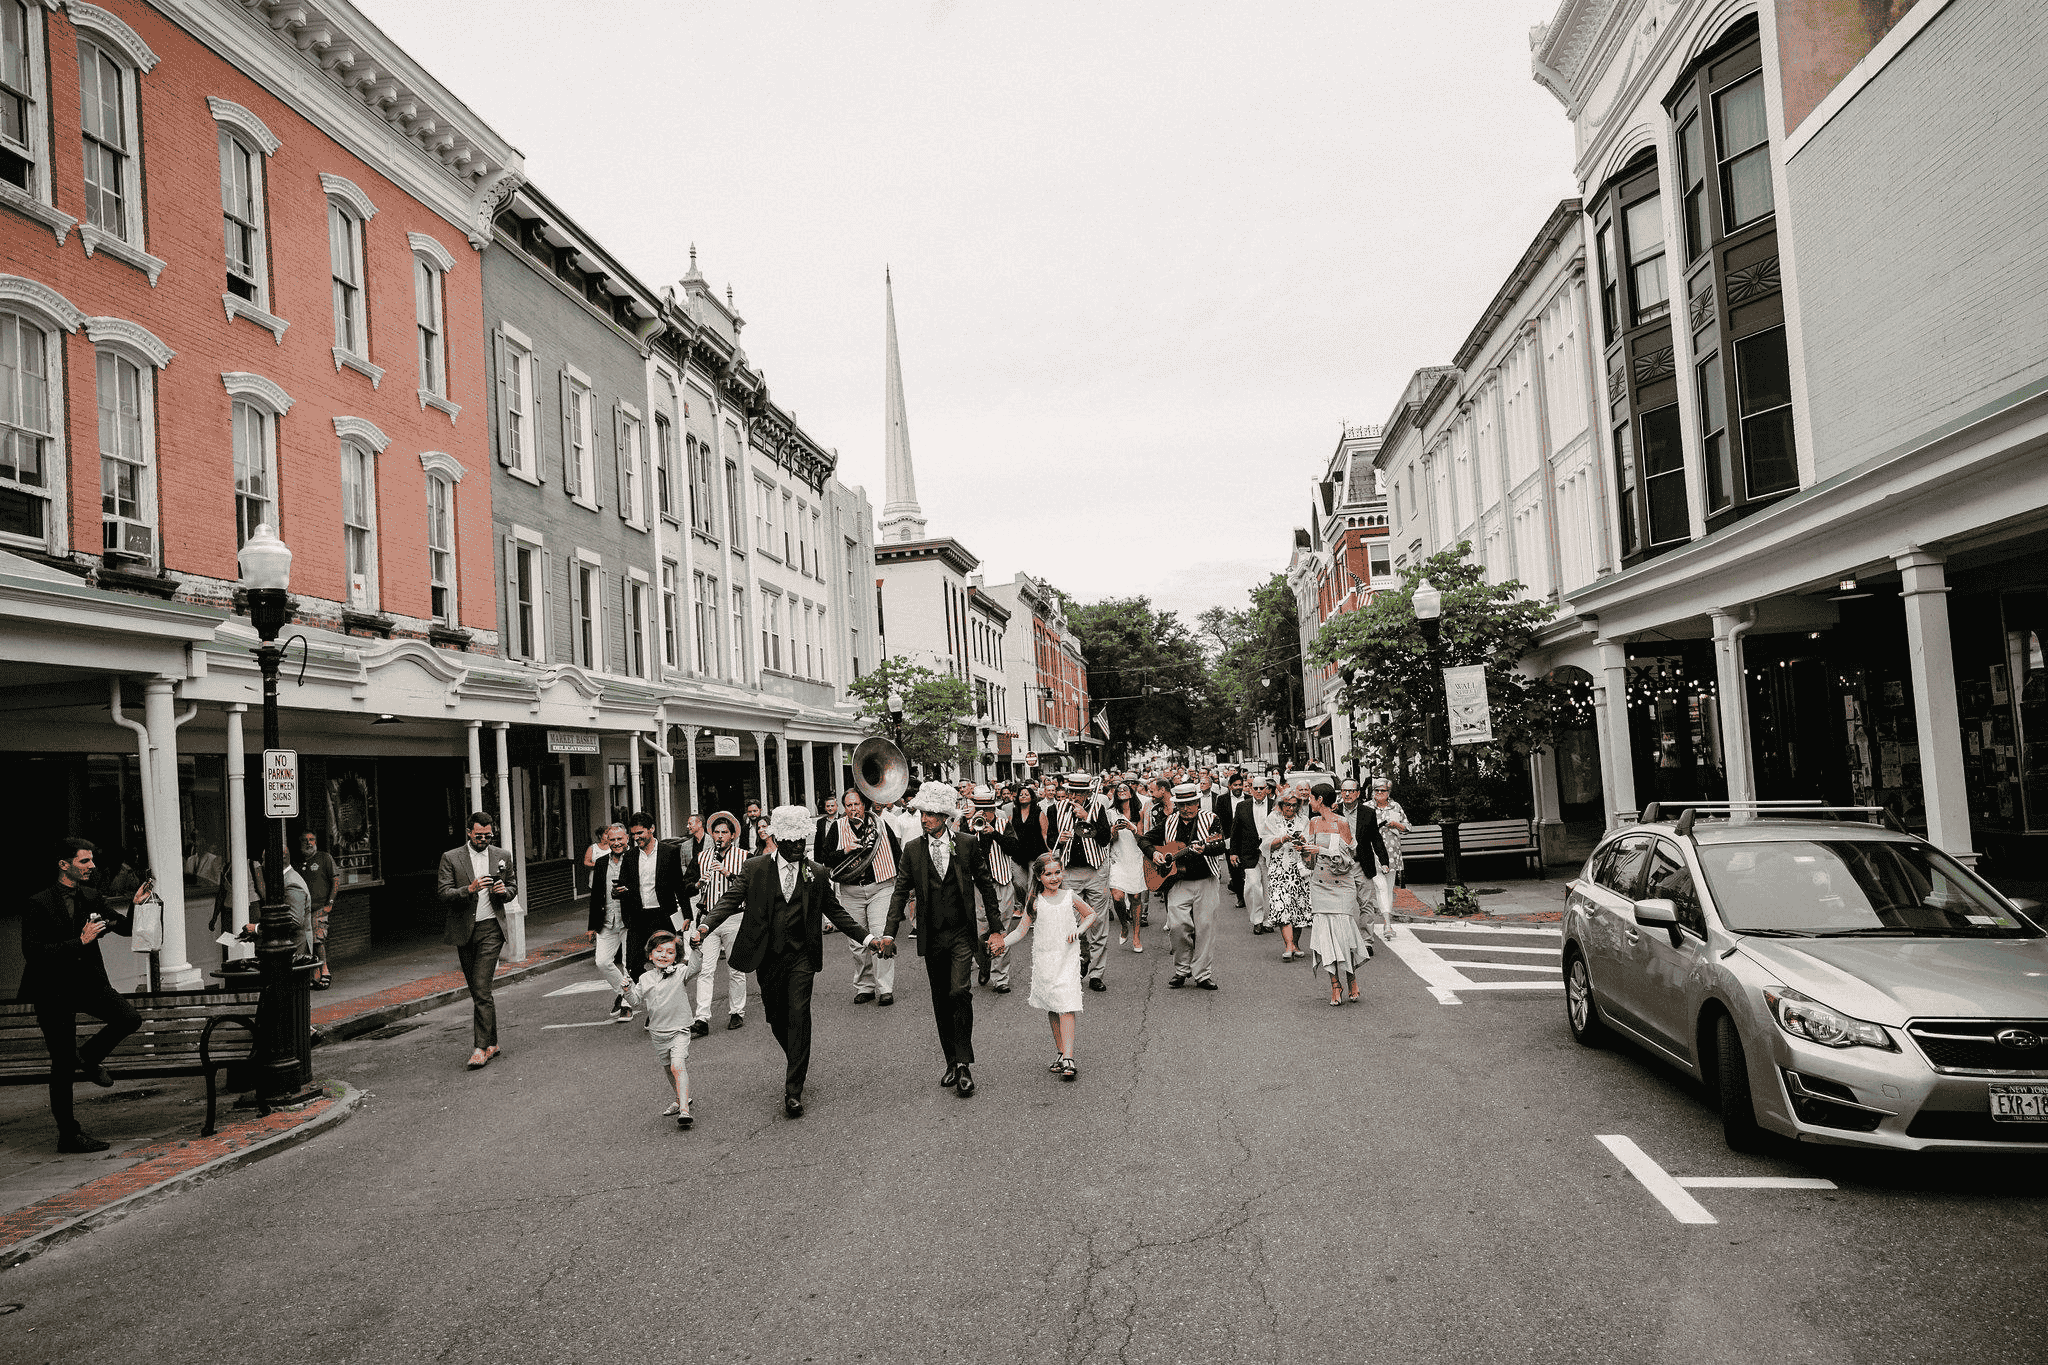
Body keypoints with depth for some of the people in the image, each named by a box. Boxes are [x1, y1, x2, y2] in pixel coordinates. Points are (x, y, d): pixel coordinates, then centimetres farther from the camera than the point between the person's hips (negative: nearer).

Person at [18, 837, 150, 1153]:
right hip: (53, 990, -5)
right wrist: (79, 942, -24)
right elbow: (33, 952, -19)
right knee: (63, 1066, 2)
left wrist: (135, 903, -16)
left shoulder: (92, 899, 4)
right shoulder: (38, 904, -13)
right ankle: (68, 1134, 14)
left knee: (129, 1018, -18)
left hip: (88, 983, 5)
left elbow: (124, 928, 3)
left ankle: (89, 1056, 13)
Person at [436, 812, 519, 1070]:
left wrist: (504, 891, -6)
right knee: (477, 991, 10)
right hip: (464, 930, 2)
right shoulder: (451, 858, 1)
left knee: (481, 989, -12)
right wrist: (469, 889, -23)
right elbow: (443, 893, -6)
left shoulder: (502, 856, 7)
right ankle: (492, 1042, 22)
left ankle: (482, 1048, -11)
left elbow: (513, 887, 17)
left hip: (490, 928, -2)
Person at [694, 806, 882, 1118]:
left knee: (799, 1015, -10)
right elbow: (731, 899, -5)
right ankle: (797, 1061, 38)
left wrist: (867, 938, 6)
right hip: (767, 955, 1)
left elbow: (834, 911, 13)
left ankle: (793, 1090, -7)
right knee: (776, 1017, 10)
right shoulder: (755, 868, 2)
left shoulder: (817, 873, 6)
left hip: (801, 956, -1)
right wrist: (706, 926, -23)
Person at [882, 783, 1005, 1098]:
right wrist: (890, 931, -6)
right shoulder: (912, 850, 3)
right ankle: (953, 1063, 21)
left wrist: (996, 929, 3)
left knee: (960, 992, -16)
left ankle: (964, 1064, -8)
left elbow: (986, 886, 4)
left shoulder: (968, 845, -2)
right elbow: (901, 892, 4)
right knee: (941, 1001, 9)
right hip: (931, 938, 3)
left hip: (962, 934, -3)